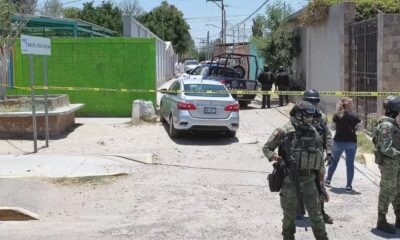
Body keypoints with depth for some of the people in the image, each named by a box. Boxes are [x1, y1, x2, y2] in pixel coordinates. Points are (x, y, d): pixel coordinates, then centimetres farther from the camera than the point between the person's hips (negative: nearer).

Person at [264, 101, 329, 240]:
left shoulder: (314, 133, 6)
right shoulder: (285, 132, -9)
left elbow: (320, 154, 16)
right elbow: (266, 148, -1)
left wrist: (319, 175, 14)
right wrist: (273, 156, -21)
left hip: (309, 180, 3)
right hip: (290, 180, -3)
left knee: (315, 213, 4)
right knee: (290, 213, 10)